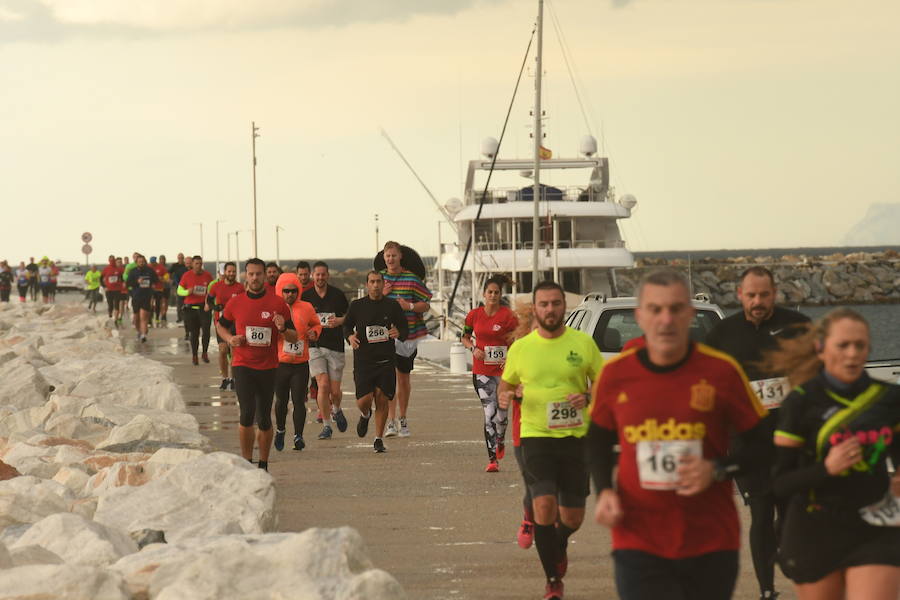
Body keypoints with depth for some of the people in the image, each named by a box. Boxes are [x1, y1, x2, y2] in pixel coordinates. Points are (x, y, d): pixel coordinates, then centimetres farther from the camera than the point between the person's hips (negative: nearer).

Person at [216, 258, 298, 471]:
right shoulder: (235, 303, 2)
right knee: (247, 413, -15)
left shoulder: (278, 304, -1)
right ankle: (246, 462, -3)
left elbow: (294, 337, 3)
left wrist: (283, 329, -19)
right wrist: (230, 339, -1)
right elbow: (220, 325, 20)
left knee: (264, 420, 7)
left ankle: (263, 464, 21)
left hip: (268, 368, 1)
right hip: (243, 365, 0)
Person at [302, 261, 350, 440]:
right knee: (323, 385, -14)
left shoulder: (338, 295, 2)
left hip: (335, 346, 1)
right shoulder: (305, 296, 2)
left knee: (335, 390, 1)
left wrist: (339, 321, -10)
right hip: (314, 346, 0)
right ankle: (326, 426, -3)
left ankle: (336, 410, 36)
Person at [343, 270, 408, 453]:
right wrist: (350, 336, -6)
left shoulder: (392, 306, 5)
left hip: (386, 361, 0)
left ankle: (379, 439, 10)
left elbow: (405, 329, 11)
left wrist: (398, 333, -12)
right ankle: (365, 415, 28)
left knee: (382, 399, -3)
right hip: (363, 360, 0)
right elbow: (346, 326, 16)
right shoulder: (357, 306, 4)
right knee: (364, 399, -10)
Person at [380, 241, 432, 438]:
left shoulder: (412, 279, -1)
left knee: (404, 377, 12)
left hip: (408, 335, 0)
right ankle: (391, 422, -12)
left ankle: (403, 419, 26)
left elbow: (425, 305, 0)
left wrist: (409, 306, -17)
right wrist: (381, 295, -10)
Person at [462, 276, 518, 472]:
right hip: (481, 372, 1)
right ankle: (492, 459, -6)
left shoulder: (507, 315, -6)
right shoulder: (474, 315, 1)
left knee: (501, 414, 5)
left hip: (502, 370, -1)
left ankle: (500, 440, 40)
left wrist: (511, 359, -14)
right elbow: (465, 337, 15)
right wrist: (473, 348, -4)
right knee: (489, 413, -7)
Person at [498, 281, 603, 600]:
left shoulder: (584, 343, 1)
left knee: (572, 518, 7)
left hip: (575, 436, 1)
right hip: (536, 436, -1)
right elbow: (506, 384, 16)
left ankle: (559, 547, 45)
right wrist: (504, 397, -7)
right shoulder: (520, 348, 3)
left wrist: (588, 397, -14)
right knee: (544, 504, -18)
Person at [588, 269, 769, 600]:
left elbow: (760, 444, 3)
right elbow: (598, 441, 17)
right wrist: (604, 491, 0)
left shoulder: (722, 370, -4)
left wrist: (718, 470, -14)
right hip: (638, 544, 0)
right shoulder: (615, 374, 0)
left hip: (711, 545, 0)